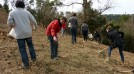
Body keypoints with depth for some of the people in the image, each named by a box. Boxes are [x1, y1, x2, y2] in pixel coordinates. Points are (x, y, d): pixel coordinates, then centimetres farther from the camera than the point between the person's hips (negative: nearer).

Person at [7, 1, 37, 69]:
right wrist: (35, 26, 26)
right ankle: (33, 57, 34)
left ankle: (26, 64, 9)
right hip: (28, 33, 3)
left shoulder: (12, 12, -4)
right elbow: (34, 21, 4)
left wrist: (13, 26, 10)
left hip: (20, 34, -2)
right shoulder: (27, 12, 2)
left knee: (22, 49, 6)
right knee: (30, 45, 25)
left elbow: (9, 23, -14)